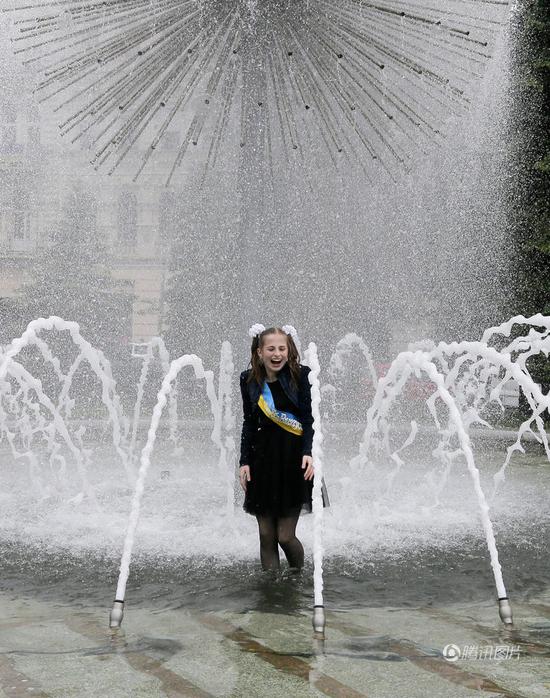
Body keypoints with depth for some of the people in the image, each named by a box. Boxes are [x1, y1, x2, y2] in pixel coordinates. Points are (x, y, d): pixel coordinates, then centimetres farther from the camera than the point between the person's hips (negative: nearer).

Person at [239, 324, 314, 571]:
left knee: (285, 536, -2)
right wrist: (244, 461, 4)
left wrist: (307, 453, -20)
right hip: (262, 460, 3)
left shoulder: (298, 375, -6)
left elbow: (307, 419, -6)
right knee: (266, 537, 5)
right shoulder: (249, 379, 3)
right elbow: (248, 423, 10)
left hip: (292, 459, -3)